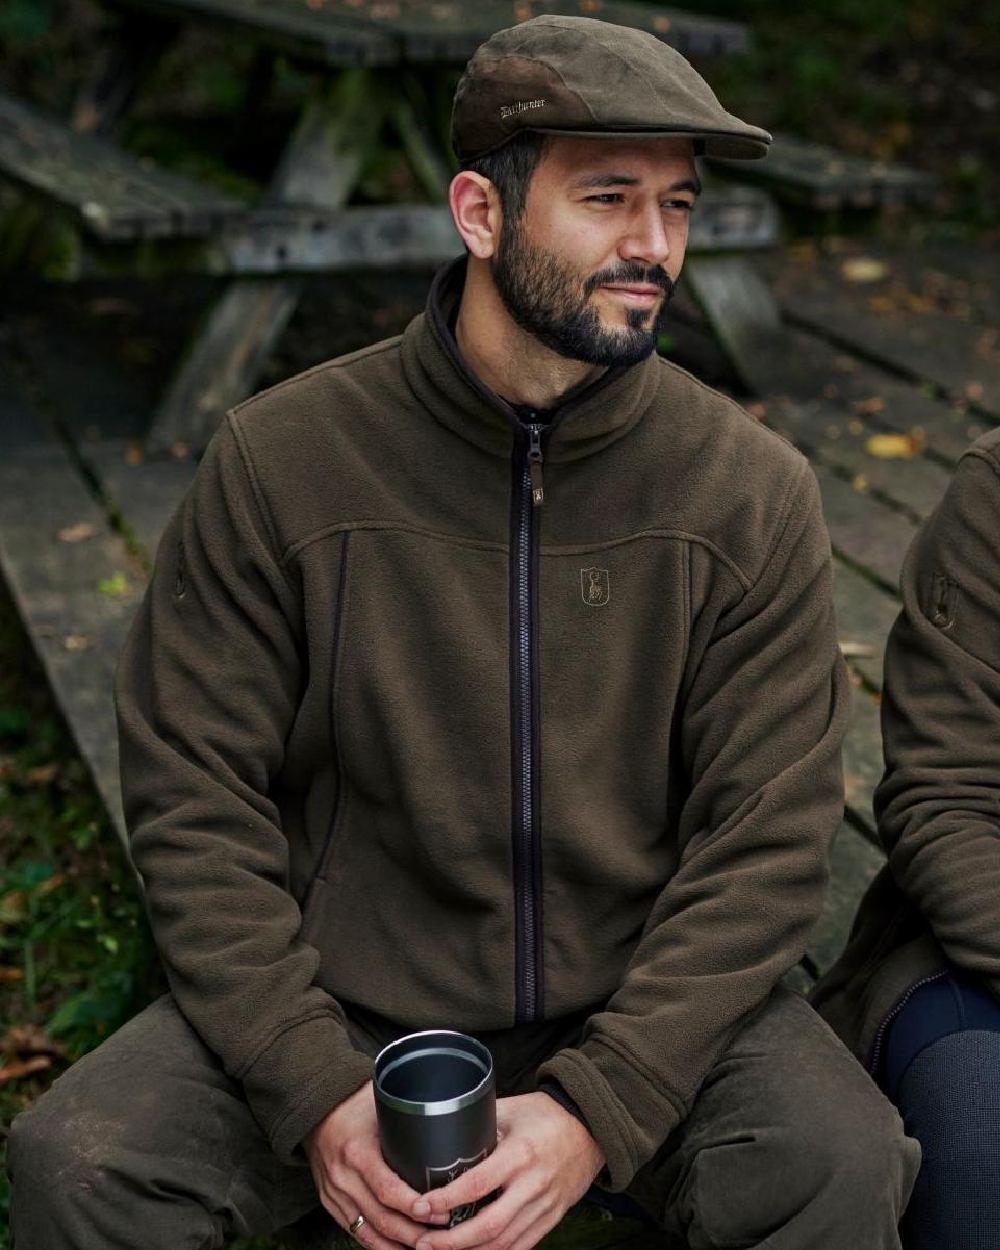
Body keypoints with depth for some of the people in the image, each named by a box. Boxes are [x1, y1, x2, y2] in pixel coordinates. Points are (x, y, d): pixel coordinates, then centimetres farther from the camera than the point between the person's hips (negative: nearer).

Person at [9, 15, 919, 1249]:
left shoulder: (750, 491, -6)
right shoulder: (280, 461, -7)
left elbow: (765, 840, -7)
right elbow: (193, 792, -5)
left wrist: (598, 1112, -17)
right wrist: (316, 1092, -15)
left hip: (647, 1005, 1)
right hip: (339, 1000, 0)